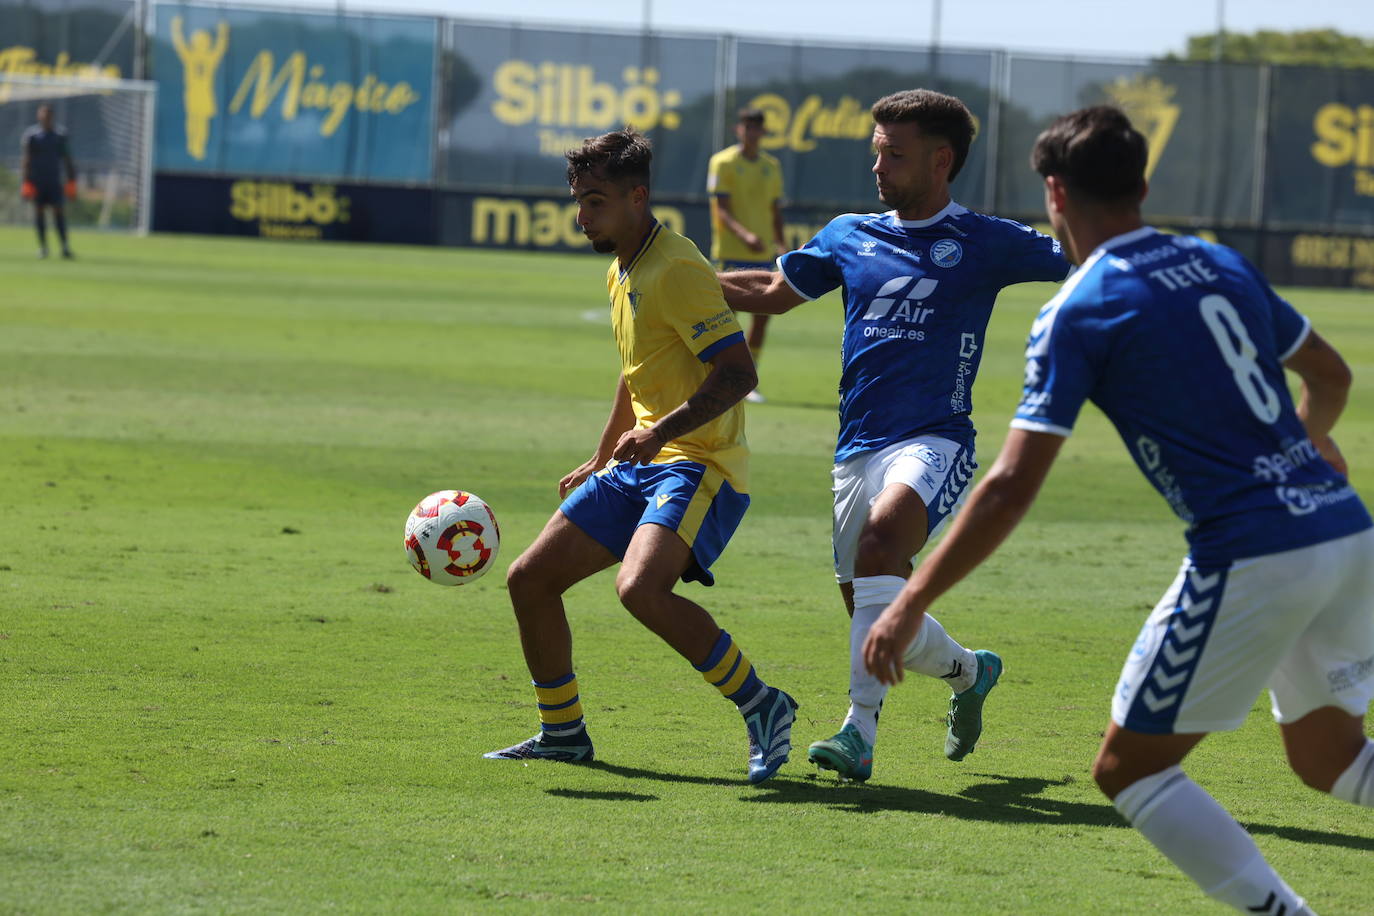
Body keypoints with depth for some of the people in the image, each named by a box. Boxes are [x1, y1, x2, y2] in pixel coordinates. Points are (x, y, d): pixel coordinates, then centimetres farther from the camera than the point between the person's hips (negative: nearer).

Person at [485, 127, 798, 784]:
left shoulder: (677, 270, -15)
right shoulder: (621, 274, 15)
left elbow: (737, 372, -22)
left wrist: (662, 431, -32)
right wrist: (600, 463, 34)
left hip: (700, 465, -10)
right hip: (640, 465, 10)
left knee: (640, 589, -32)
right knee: (530, 579, 7)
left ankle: (761, 705, -17)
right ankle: (563, 732, 22)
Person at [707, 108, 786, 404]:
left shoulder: (771, 166, 12)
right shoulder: (723, 162, -4)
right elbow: (721, 209, -12)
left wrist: (780, 244, 6)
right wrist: (744, 235, -26)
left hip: (762, 255, 5)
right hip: (730, 253, -5)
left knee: (762, 317, 1)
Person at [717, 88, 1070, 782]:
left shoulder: (985, 244, 2)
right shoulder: (849, 236, 15)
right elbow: (772, 292, 27)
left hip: (934, 442, -6)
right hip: (857, 448, 6)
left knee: (883, 537, -33)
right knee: (878, 617, 5)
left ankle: (861, 726, -34)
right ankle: (967, 671, 36)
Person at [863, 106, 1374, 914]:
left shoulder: (1080, 312, -5)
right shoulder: (1221, 264, 14)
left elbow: (1012, 488, -10)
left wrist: (912, 602, -5)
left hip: (1251, 558, -7)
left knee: (1129, 769, 5)